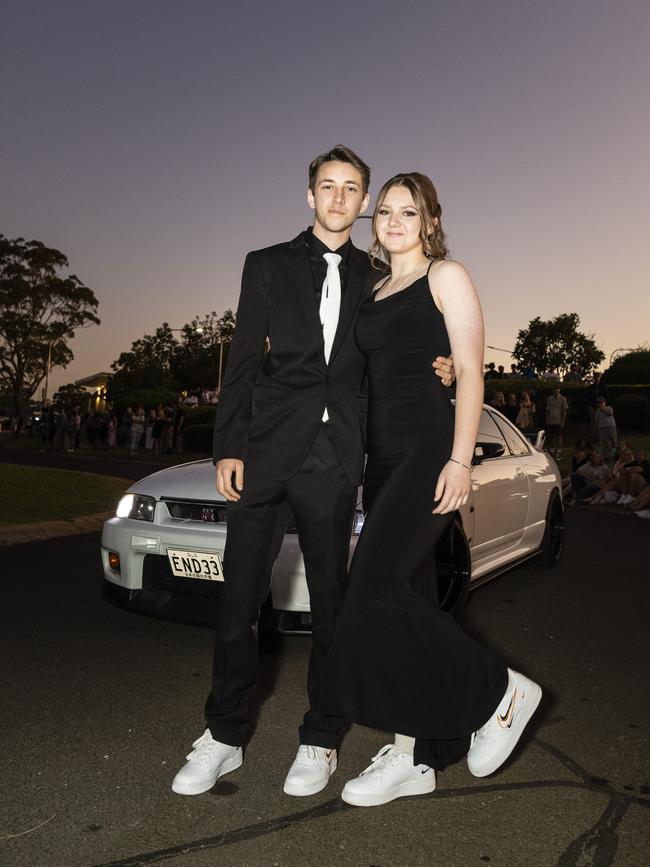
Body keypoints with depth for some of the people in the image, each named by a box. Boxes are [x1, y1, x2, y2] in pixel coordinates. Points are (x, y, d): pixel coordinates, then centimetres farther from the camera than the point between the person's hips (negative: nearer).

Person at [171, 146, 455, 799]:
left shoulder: (374, 278, 15)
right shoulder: (268, 265, 11)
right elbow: (243, 362, 4)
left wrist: (432, 371, -1)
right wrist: (228, 448, -5)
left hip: (335, 462, 1)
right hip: (267, 452, 0)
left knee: (329, 601, 7)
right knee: (239, 597, 2)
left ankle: (320, 740, 23)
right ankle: (224, 737, 19)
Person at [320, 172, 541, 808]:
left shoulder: (446, 278, 1)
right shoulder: (374, 293, 20)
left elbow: (470, 372, -7)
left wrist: (460, 462, -17)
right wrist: (359, 458, 12)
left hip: (430, 450, -7)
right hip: (382, 456, 7)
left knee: (376, 589, -16)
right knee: (404, 596, 7)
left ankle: (499, 691, 3)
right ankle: (414, 756, 16)